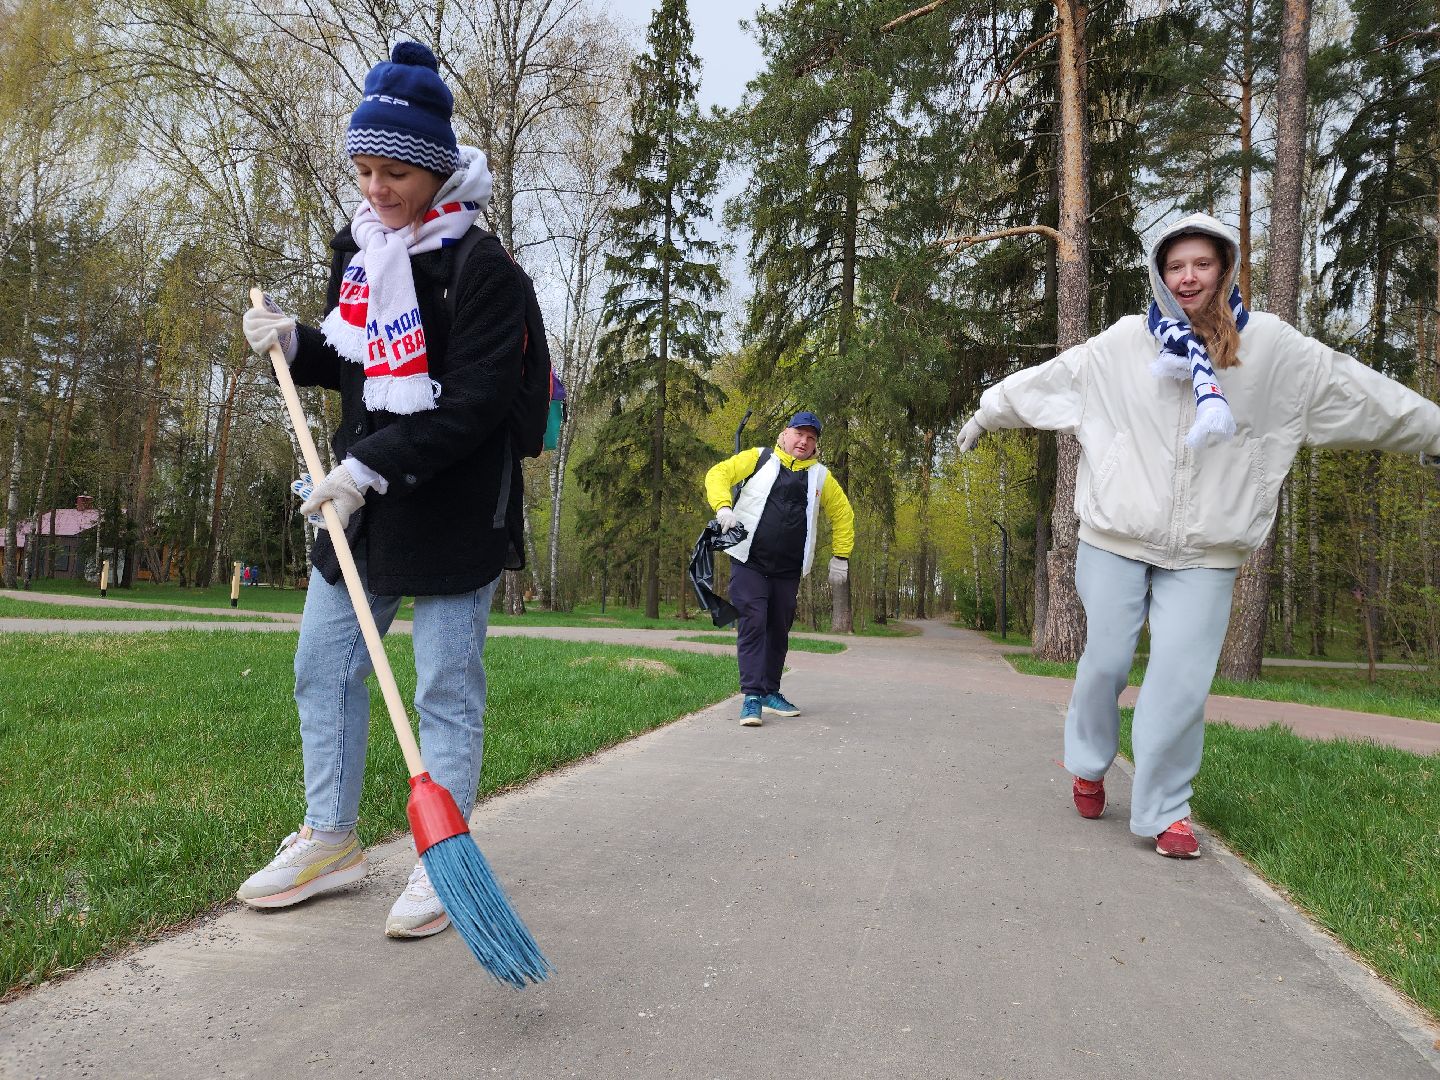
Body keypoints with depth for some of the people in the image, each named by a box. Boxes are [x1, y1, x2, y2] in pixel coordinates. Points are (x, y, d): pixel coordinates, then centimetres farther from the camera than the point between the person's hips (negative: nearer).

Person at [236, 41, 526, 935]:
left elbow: (479, 400, -20)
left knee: (447, 688, 1)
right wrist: (297, 345, 1)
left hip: (454, 508, -8)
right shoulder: (358, 249, 10)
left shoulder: (480, 267, -13)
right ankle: (331, 841, 30)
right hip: (360, 496, 8)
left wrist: (375, 464, -23)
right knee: (323, 667, 13)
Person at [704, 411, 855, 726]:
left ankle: (770, 692, 24)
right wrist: (723, 507, -19)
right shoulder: (759, 458, 2)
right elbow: (719, 474, -1)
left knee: (779, 629, 11)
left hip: (788, 569, 4)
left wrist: (840, 556, 13)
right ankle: (752, 696, -12)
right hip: (749, 562, -4)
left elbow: (843, 514, 19)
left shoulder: (820, 476, 10)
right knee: (753, 624, -12)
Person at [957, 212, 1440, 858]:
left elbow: (1359, 394, 9)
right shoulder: (1124, 344, 0)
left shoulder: (1270, 346, 1)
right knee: (1106, 660, 5)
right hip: (1116, 537, 0)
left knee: (1182, 679, -6)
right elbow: (1046, 379, 11)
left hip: (1206, 551, 0)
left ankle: (1163, 809, 12)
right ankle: (1089, 763, 32)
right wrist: (985, 413, 20)